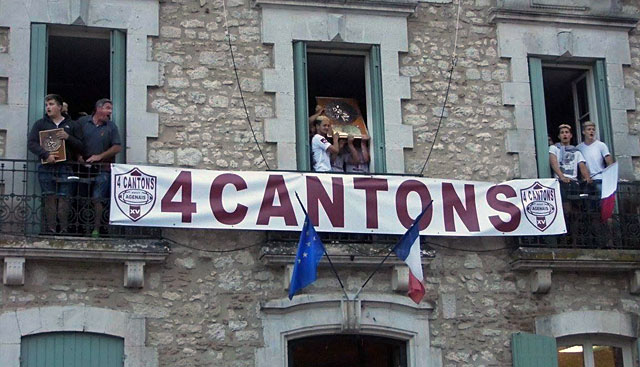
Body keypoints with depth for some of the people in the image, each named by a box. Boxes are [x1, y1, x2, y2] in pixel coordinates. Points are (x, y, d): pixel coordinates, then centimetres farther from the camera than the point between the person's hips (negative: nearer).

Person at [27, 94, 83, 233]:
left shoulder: (71, 125, 15)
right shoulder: (40, 124, 13)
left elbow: (80, 146, 10)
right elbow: (31, 143, 2)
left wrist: (68, 137, -8)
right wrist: (46, 154, -13)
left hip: (65, 168, 0)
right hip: (46, 168, 0)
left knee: (63, 199, -6)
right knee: (49, 199, -4)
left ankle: (64, 230, -6)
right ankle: (50, 230, -4)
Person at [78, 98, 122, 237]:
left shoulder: (111, 126, 6)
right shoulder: (82, 122, 5)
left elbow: (117, 147, 1)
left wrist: (100, 156, -7)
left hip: (102, 169, -1)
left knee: (97, 199, -7)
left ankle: (96, 229, -5)